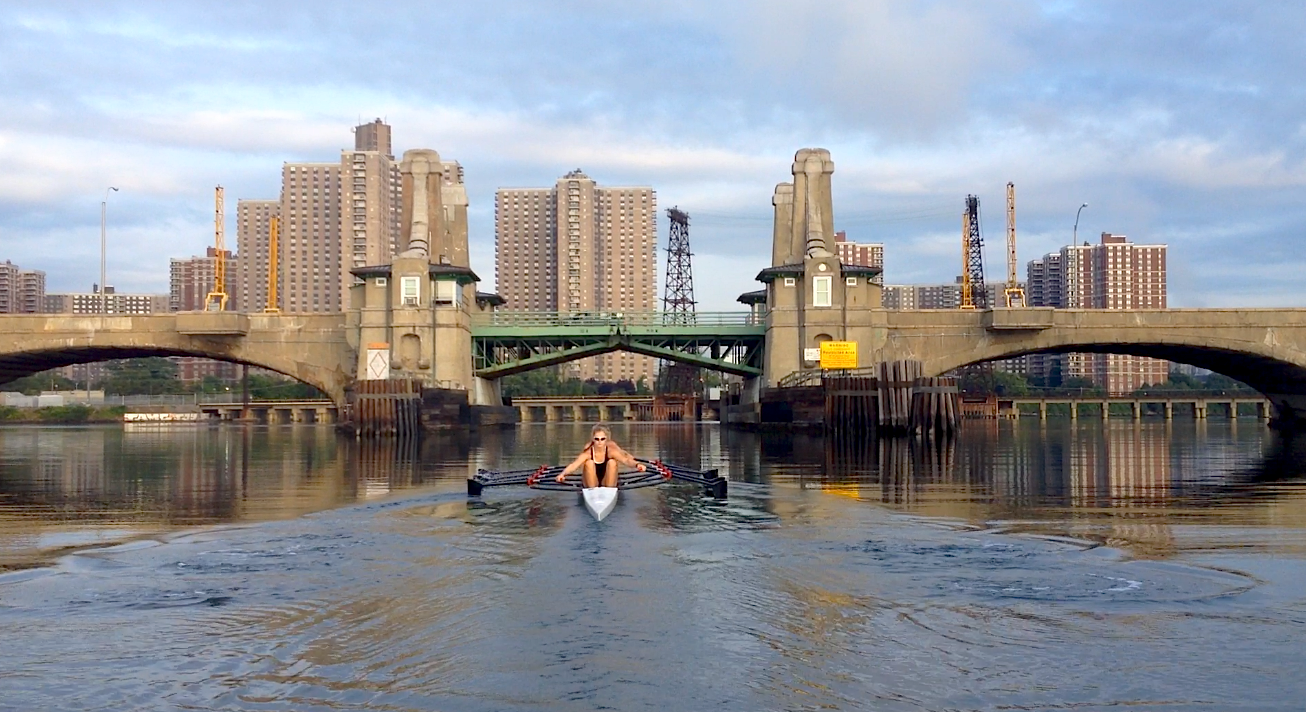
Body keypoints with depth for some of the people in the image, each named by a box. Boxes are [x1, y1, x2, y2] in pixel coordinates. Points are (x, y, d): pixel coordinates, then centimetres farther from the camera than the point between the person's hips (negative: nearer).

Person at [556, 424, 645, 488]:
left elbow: (625, 460, -28)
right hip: (591, 484, -1)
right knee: (589, 463, -25)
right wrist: (563, 474, -50)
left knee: (612, 462, -23)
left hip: (607, 483, 1)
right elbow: (574, 465, -31)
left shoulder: (611, 451, -14)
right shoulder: (587, 453, -17)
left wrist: (636, 464, -50)